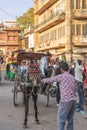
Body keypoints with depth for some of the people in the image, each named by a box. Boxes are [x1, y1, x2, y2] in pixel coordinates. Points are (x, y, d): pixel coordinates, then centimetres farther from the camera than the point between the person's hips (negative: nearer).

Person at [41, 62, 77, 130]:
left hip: (66, 100, -6)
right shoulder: (73, 77, 12)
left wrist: (42, 80, 23)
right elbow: (75, 89, 14)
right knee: (70, 119, 14)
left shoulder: (61, 76, -5)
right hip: (73, 99, 6)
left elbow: (50, 79, 5)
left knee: (61, 118, 2)